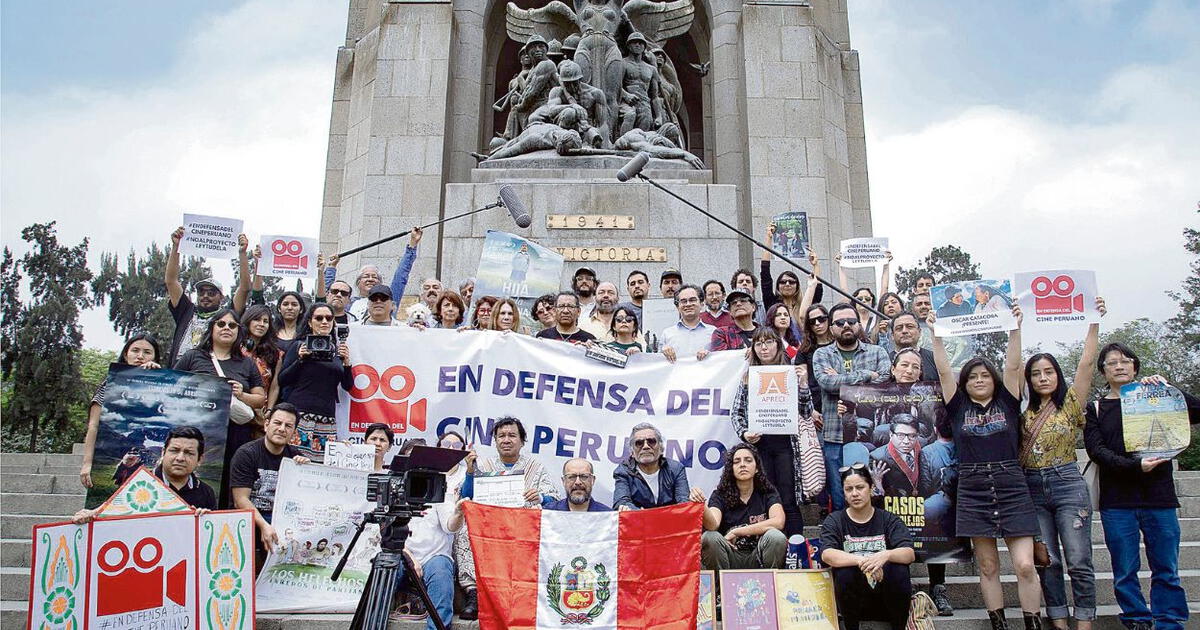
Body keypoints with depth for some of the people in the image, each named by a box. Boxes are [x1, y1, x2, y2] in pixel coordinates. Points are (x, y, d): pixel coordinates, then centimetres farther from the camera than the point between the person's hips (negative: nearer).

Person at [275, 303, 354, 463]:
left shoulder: (339, 349, 15)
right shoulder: (301, 346, 7)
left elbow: (348, 386, 12)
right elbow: (282, 380, 3)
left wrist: (346, 362, -3)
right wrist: (300, 359, -8)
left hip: (327, 418, 3)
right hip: (299, 413, -3)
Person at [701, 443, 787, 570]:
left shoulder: (767, 493, 3)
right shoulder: (720, 494, 0)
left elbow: (778, 522, -17)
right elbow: (713, 525, -20)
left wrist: (735, 532, -16)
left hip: (757, 560, 0)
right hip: (730, 560, 0)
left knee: (776, 537, -29)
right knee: (709, 537, -30)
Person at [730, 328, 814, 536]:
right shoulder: (748, 377, 9)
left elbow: (806, 413, 3)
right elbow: (736, 412, 11)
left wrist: (803, 384, -10)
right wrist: (744, 434, -6)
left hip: (785, 443, -1)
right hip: (759, 443, 1)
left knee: (789, 502, -1)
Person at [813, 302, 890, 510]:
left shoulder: (877, 352, 9)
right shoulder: (822, 354, 8)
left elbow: (887, 383, -9)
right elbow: (827, 382, -12)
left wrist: (840, 381, -10)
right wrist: (866, 375, -9)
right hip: (835, 438, 0)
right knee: (839, 500, 5)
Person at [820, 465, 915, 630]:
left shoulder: (889, 520, 4)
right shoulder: (834, 521, 1)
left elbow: (910, 554, -12)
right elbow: (827, 554, -17)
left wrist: (886, 555, -34)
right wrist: (862, 561, -34)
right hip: (852, 598, 0)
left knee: (899, 569, -28)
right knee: (845, 572, -30)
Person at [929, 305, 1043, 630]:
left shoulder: (1007, 402, 8)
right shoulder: (959, 407, 8)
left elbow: (1013, 365, -2)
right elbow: (944, 370, 2)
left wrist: (1015, 327, -7)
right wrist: (936, 334, -2)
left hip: (1012, 487, -1)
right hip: (973, 490, 1)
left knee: (1025, 566, -5)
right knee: (988, 567, 7)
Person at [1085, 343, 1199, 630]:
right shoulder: (1095, 409, 10)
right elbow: (1097, 450, -4)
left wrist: (1166, 389, -8)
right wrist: (1134, 466, -17)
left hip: (1159, 498, 1)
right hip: (1117, 502, 0)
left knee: (1167, 572, 2)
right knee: (1125, 574, 2)